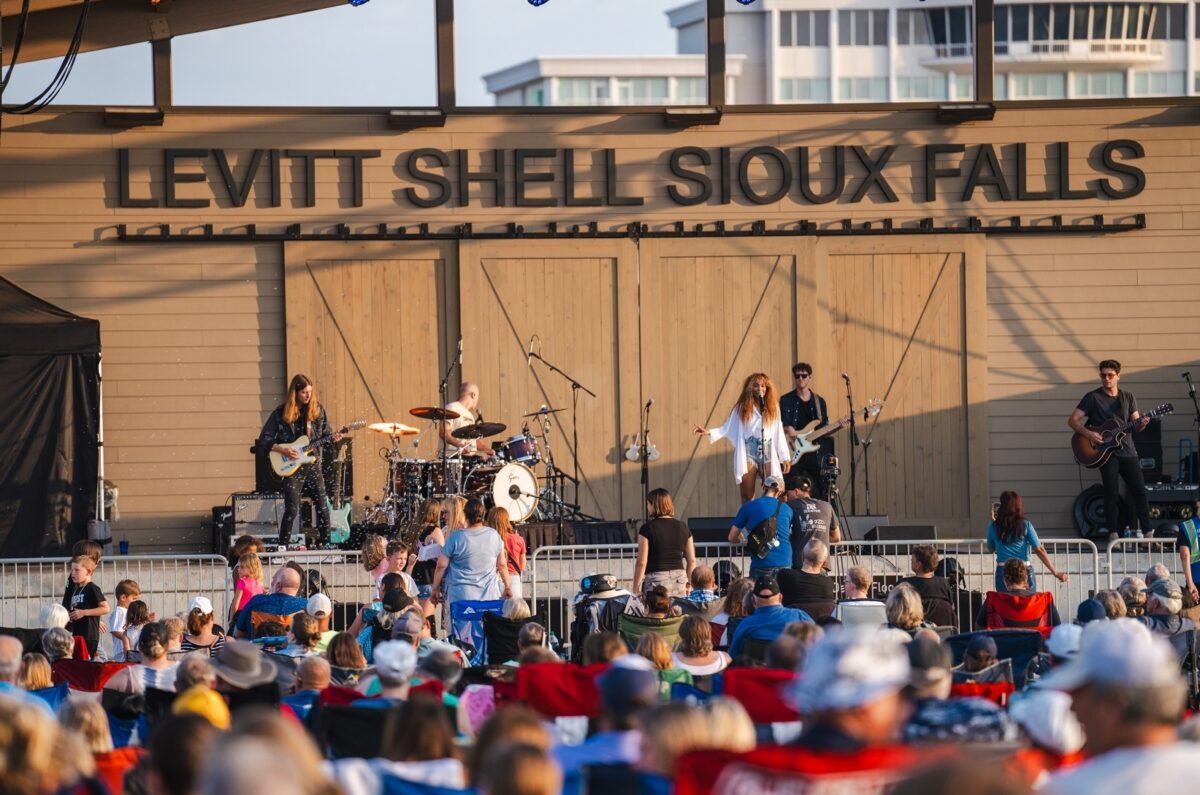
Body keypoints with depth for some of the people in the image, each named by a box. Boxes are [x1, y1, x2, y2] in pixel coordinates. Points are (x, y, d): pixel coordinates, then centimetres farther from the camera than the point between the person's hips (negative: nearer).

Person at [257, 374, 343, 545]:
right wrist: (283, 450, -17)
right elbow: (264, 440, -4)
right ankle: (282, 547, 0)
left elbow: (325, 433, 14)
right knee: (292, 510, -11)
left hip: (313, 465, 3)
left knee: (322, 508, 2)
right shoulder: (281, 413, -5)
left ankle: (324, 543, 17)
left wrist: (332, 438, -9)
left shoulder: (318, 409, 5)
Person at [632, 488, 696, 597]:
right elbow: (692, 561, 11)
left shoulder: (647, 528, -5)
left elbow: (641, 562, -6)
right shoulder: (683, 527, 8)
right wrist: (688, 584, 22)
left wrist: (636, 589, -1)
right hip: (679, 579, 4)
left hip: (656, 579, -4)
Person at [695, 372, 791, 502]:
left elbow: (779, 433, 11)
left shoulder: (773, 408, 9)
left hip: (768, 452, 2)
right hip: (748, 452, -2)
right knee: (747, 496, -1)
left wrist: (785, 457, 9)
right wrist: (709, 432, -13)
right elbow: (728, 428, 2)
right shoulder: (742, 408, 3)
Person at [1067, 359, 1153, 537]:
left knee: (1139, 490, -2)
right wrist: (1088, 434, -17)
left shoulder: (1128, 398, 13)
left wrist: (1141, 423, -12)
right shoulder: (1093, 397, 2)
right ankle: (1113, 535, -1)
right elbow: (1072, 420, -2)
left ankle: (1147, 534, -1)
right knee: (1111, 493, -6)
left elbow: (1135, 425, 12)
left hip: (1127, 451, 3)